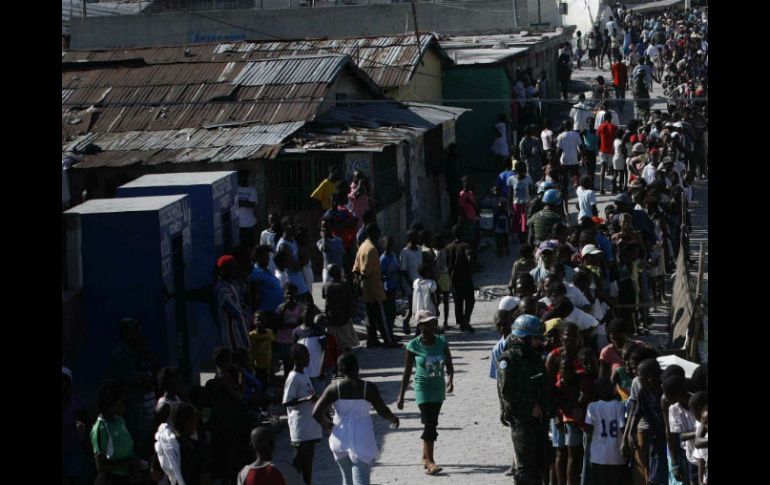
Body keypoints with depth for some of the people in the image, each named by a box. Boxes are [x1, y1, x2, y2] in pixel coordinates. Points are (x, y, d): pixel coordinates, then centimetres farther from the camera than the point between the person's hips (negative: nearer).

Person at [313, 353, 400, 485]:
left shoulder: (334, 388, -7)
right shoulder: (369, 388, -10)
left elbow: (316, 413, -11)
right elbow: (383, 412, -4)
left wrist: (327, 424, 8)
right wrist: (393, 418, 18)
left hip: (341, 439, 2)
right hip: (362, 441, -2)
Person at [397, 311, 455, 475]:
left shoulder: (442, 342, -4)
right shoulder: (413, 345, -12)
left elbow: (449, 365, -2)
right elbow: (407, 372, -5)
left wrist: (450, 379, -24)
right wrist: (401, 396, -3)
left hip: (439, 388, 4)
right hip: (423, 388, -4)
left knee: (431, 424, 14)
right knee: (430, 425, -13)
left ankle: (425, 457, 28)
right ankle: (430, 461, -9)